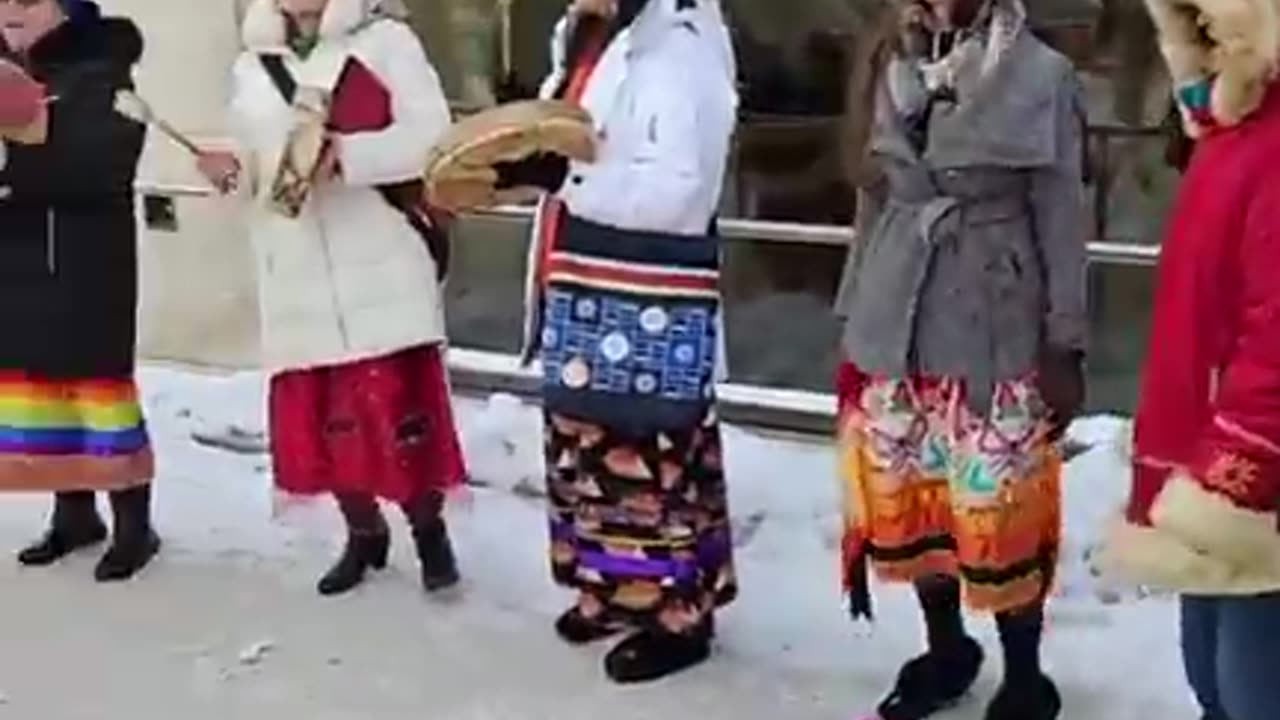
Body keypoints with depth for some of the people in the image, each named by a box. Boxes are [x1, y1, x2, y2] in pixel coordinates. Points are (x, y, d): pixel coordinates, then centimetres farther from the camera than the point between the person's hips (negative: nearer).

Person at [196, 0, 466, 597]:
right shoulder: (251, 66, 15)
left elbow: (431, 133, -9)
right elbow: (256, 162, 17)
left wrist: (348, 155, -21)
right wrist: (233, 169, -6)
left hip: (383, 266, -4)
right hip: (299, 274, 5)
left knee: (400, 404, -5)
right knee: (318, 413, 7)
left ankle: (429, 532, 15)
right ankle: (364, 533, 25)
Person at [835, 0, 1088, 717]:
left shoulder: (1043, 75, -7)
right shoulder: (887, 67, 5)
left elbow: (1063, 220, -5)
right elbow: (875, 201, 11)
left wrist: (1066, 345, -6)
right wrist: (855, 320, 12)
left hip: (996, 339, -4)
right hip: (896, 333, 4)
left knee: (999, 515, 1)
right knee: (905, 503, 13)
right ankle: (946, 651, 34)